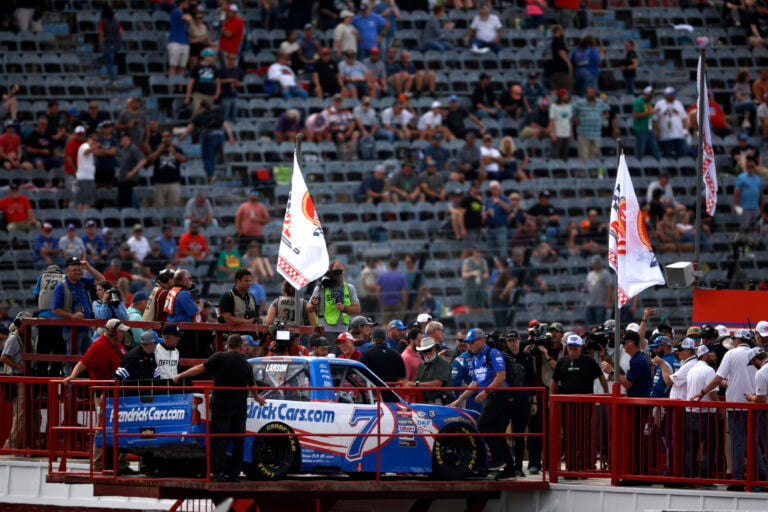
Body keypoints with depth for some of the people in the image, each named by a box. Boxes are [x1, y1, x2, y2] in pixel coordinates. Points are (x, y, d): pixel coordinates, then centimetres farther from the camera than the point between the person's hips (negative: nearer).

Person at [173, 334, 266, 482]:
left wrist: (180, 376, -1)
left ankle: (219, 472, -6)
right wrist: (257, 397, 41)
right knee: (238, 440, 10)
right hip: (240, 408, 4)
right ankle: (235, 474, 12)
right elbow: (252, 385, 20)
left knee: (219, 439, -1)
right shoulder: (245, 364, 7)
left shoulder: (219, 358, -7)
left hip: (221, 407, -4)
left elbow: (201, 368, -10)